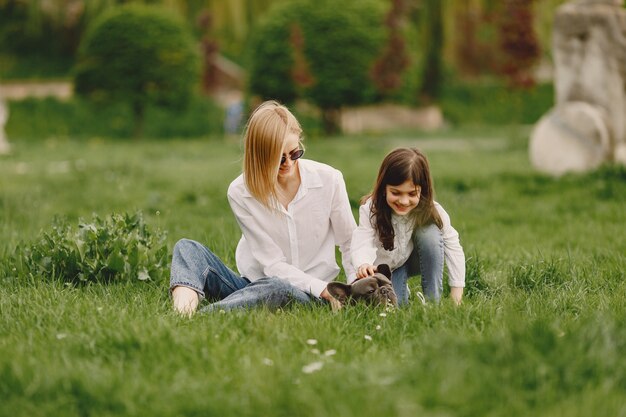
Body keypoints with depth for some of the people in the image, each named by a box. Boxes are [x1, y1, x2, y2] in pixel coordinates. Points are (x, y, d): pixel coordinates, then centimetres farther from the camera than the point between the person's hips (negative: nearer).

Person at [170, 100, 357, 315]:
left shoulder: (329, 180, -7)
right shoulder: (241, 192, -8)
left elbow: (350, 243, 5)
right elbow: (272, 264, -12)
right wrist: (322, 289, -24)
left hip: (303, 295, -1)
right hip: (254, 285, 2)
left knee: (279, 288, -39)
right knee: (187, 247, -18)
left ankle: (184, 319, -53)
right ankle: (186, 301, -53)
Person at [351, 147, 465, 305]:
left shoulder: (432, 212, -27)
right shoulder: (371, 209, -29)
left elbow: (453, 247, -19)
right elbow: (363, 242, -41)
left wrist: (457, 290, -23)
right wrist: (363, 264, -65)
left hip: (419, 261, 1)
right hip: (387, 265, -1)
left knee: (430, 232, -30)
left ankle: (432, 301, -18)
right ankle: (402, 291, 13)